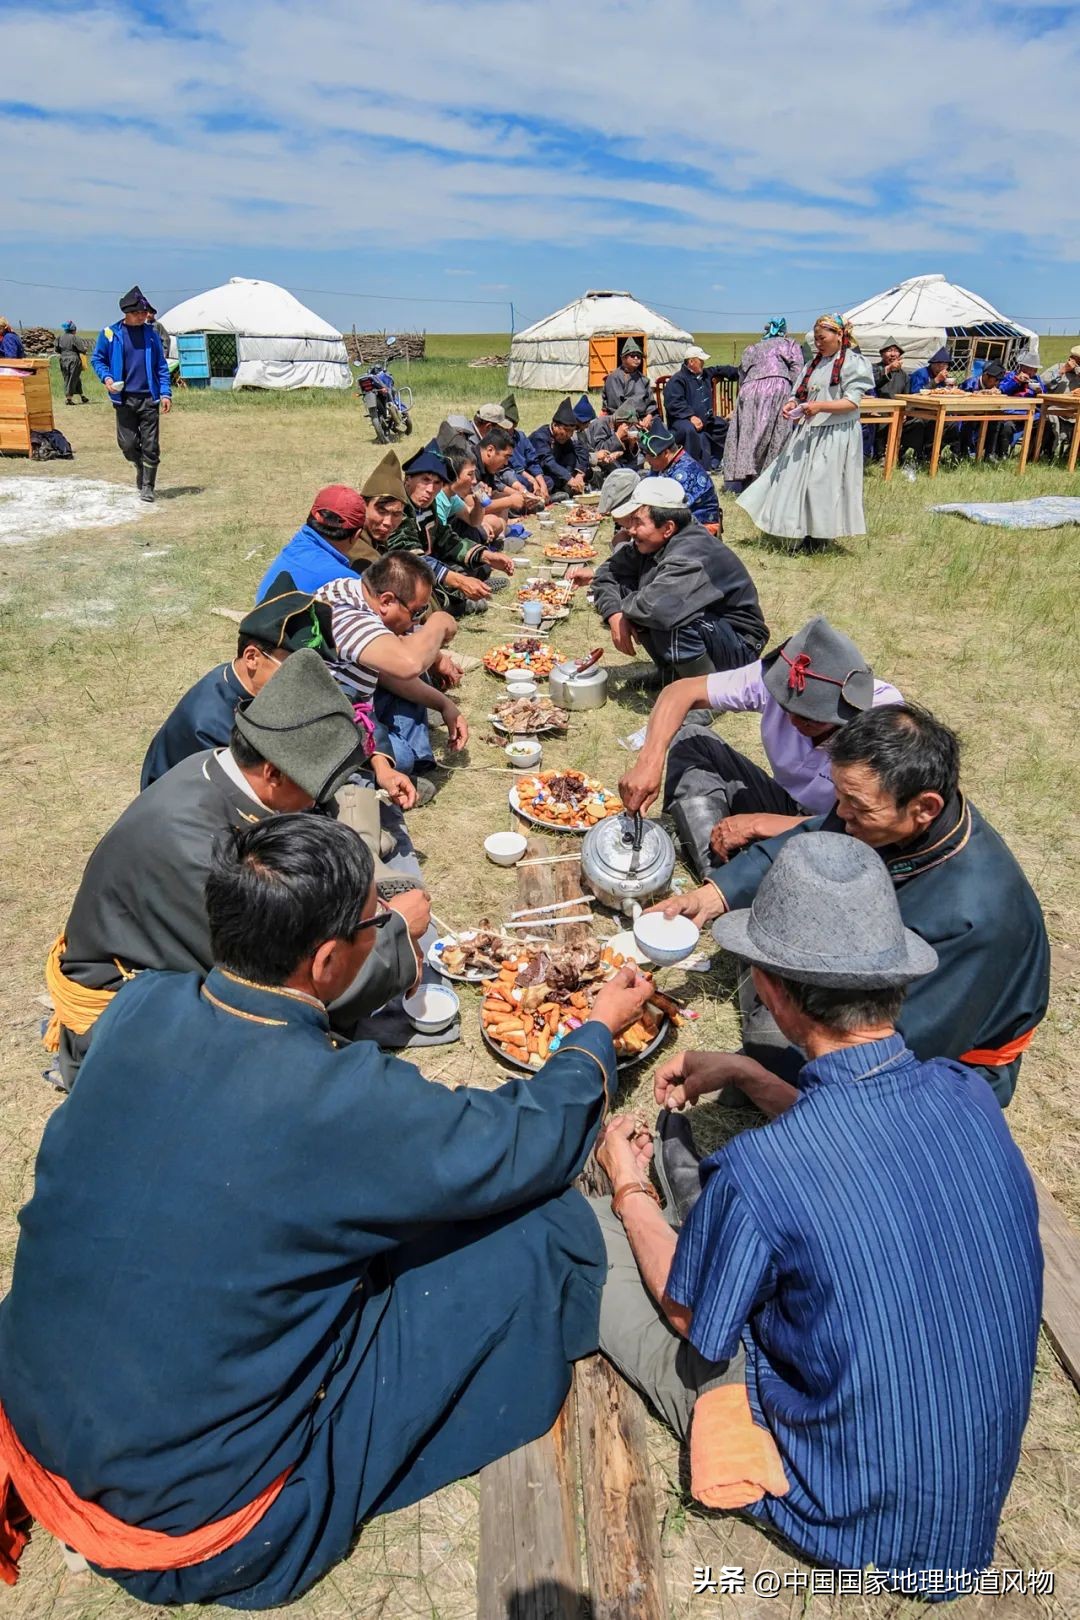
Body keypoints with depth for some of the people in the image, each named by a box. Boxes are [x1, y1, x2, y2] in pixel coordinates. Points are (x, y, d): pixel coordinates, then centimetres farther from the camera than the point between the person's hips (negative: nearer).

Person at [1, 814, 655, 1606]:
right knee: (548, 1225, -6)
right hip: (188, 1515, -6)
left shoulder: (140, 1005, -12)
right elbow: (532, 1143, -13)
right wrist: (601, 1029, 4)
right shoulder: (341, 1102, -30)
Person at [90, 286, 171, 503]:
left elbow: (161, 365, 8)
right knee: (127, 444, 2)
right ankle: (141, 468, 32)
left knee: (150, 445, -2)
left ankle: (147, 486, 9)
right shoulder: (110, 334, 1)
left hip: (149, 397, 0)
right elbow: (97, 359, 9)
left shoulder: (151, 333, 6)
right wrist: (106, 377, -10)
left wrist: (165, 393, -2)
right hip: (124, 398, 0)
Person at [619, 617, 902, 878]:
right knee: (687, 738, -11)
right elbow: (683, 692, -17)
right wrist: (650, 762, -33)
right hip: (786, 805, 5)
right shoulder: (776, 677, -21)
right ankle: (718, 875, -21)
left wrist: (758, 823, -32)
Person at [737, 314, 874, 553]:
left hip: (835, 434, -7)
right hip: (808, 431, 7)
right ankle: (808, 533, 10)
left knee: (822, 482, -5)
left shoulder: (853, 362, -6)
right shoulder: (815, 362, 15)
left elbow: (852, 402, -14)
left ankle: (820, 538, 6)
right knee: (797, 478, 3)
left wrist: (820, 406, -25)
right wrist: (793, 405, -6)